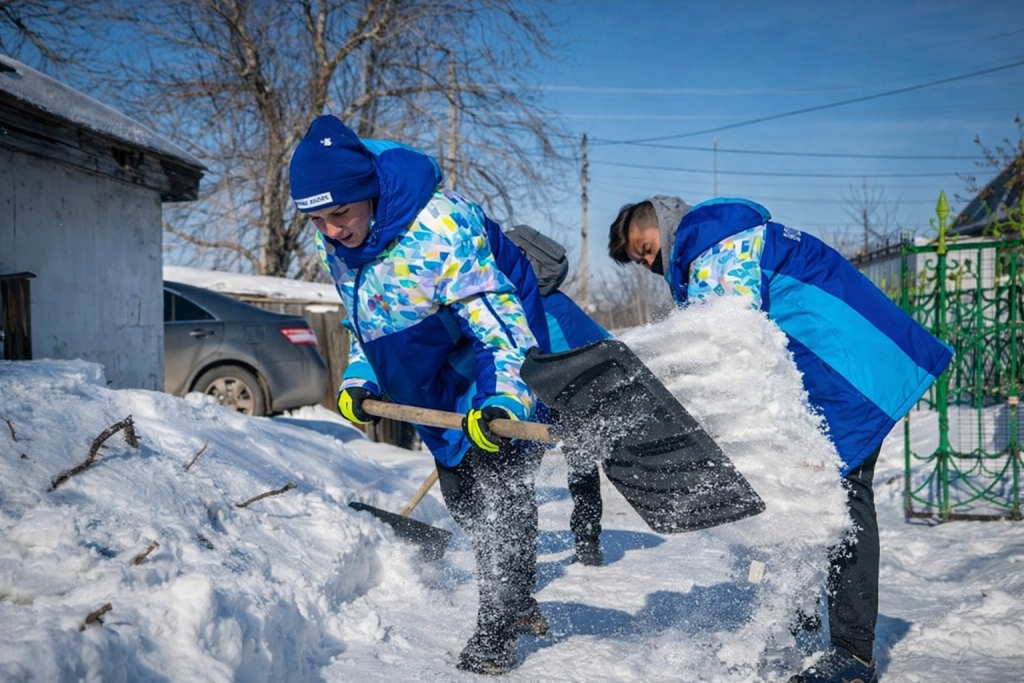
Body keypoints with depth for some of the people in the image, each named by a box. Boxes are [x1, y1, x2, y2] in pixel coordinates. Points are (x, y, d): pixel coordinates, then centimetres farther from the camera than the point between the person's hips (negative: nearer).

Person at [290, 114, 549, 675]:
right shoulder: (336, 242, -7)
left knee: (502, 494, -8)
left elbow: (500, 318, -35)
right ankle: (518, 602, 34)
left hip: (502, 366, -8)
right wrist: (359, 379, -1)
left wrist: (504, 397, -47)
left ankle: (497, 632, 6)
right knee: (461, 498, 16)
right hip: (437, 386, 8)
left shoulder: (441, 227, -33)